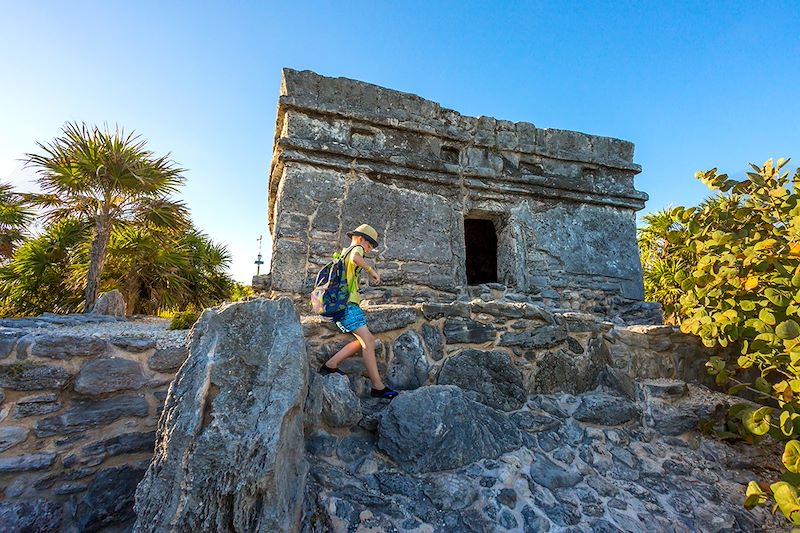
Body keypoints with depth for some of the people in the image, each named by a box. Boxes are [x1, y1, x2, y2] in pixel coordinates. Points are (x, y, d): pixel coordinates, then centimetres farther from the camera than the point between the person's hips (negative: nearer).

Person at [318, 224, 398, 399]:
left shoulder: (343, 252, 26)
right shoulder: (357, 248, -2)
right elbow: (354, 258, -27)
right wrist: (371, 270, -17)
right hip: (347, 304, -10)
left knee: (364, 341, 7)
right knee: (368, 342, -13)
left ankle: (331, 365, 7)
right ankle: (378, 387, -12)